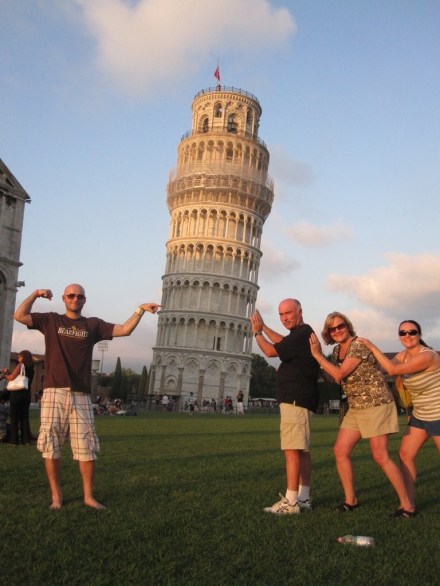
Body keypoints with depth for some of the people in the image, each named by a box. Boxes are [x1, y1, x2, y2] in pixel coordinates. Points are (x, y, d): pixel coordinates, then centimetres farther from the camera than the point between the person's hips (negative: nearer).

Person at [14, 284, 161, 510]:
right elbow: (20, 316, -1)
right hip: (54, 393, -1)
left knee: (86, 447, 2)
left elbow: (125, 330, 6)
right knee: (51, 446, 3)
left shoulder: (93, 324, 11)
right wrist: (36, 294, -4)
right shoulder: (51, 320, 9)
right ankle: (56, 495, 15)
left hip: (81, 396, 1)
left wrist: (140, 309, -3)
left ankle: (88, 496, 11)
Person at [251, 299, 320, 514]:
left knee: (292, 450, -12)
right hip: (298, 399, 11)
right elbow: (283, 342, 35)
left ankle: (291, 502, -11)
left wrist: (257, 333, 2)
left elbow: (271, 351, -14)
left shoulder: (302, 333, -14)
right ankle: (303, 498, 18)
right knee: (302, 450, 12)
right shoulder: (302, 333, 17)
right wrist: (263, 327, 37)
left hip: (295, 399, -11)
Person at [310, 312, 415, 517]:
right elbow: (334, 379, 9)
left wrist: (317, 354, -16)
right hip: (355, 408, 8)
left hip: (377, 404, -8)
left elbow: (339, 374, -21)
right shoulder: (337, 350, 9)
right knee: (340, 451, 2)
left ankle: (407, 506, 2)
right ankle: (350, 500, 14)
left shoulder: (359, 345, -17)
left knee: (380, 456, -9)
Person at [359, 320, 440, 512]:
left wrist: (372, 347, -23)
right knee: (405, 454, 4)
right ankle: (410, 502, 11)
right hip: (419, 415, 8)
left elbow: (393, 370, -28)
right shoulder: (403, 355, 3)